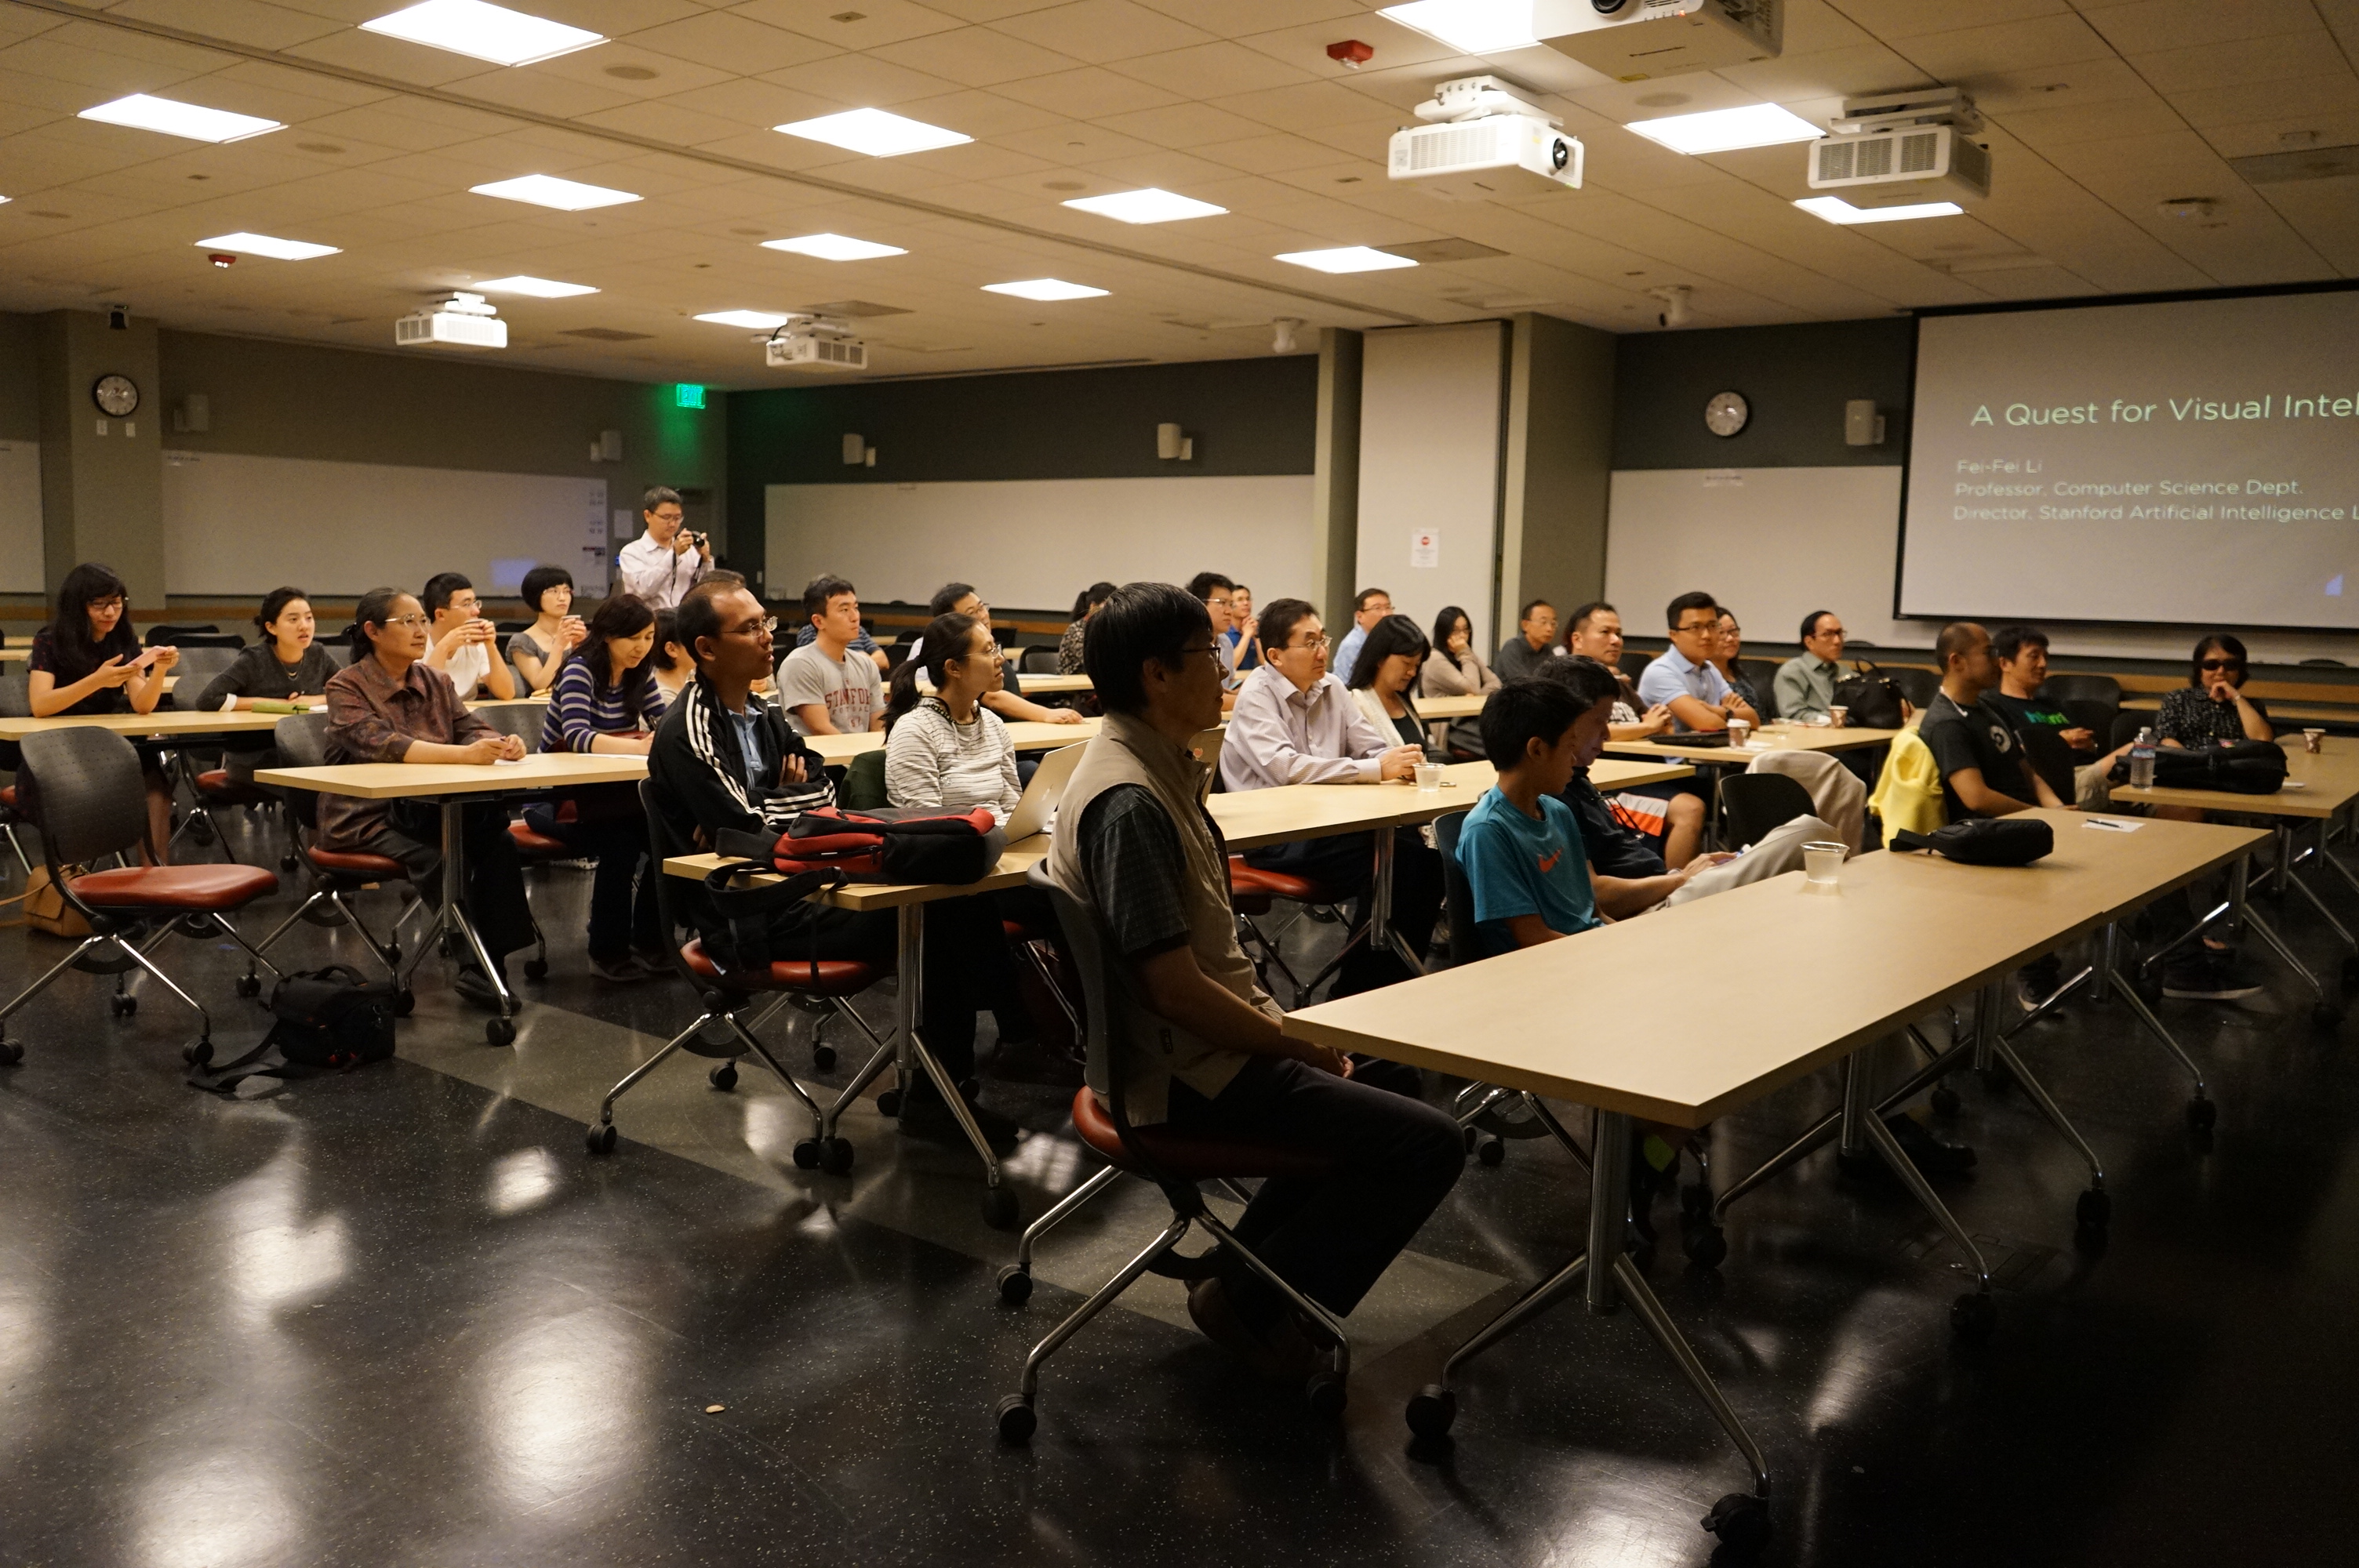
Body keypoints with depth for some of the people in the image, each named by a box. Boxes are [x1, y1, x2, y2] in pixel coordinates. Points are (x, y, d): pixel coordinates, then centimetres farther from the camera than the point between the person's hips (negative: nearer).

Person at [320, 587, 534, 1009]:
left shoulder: (434, 683, 13)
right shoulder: (346, 687, -6)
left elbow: (471, 727, 1)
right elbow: (380, 745, -24)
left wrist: (500, 745, -26)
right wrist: (464, 754, -38)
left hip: (426, 809, 5)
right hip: (366, 817, -5)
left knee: (499, 839, -25)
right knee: (437, 856, -32)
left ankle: (491, 961, -24)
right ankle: (472, 962, -22)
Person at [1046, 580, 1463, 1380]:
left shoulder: (1158, 766, 8)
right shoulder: (1130, 803, -25)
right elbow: (1177, 989, -26)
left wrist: (1280, 1024, 6)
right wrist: (1300, 1044, -13)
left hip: (1203, 1039, 11)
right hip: (1186, 1076, -11)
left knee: (1389, 1074, 27)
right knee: (1429, 1144, -14)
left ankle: (1248, 1262, 28)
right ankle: (1253, 1305, 3)